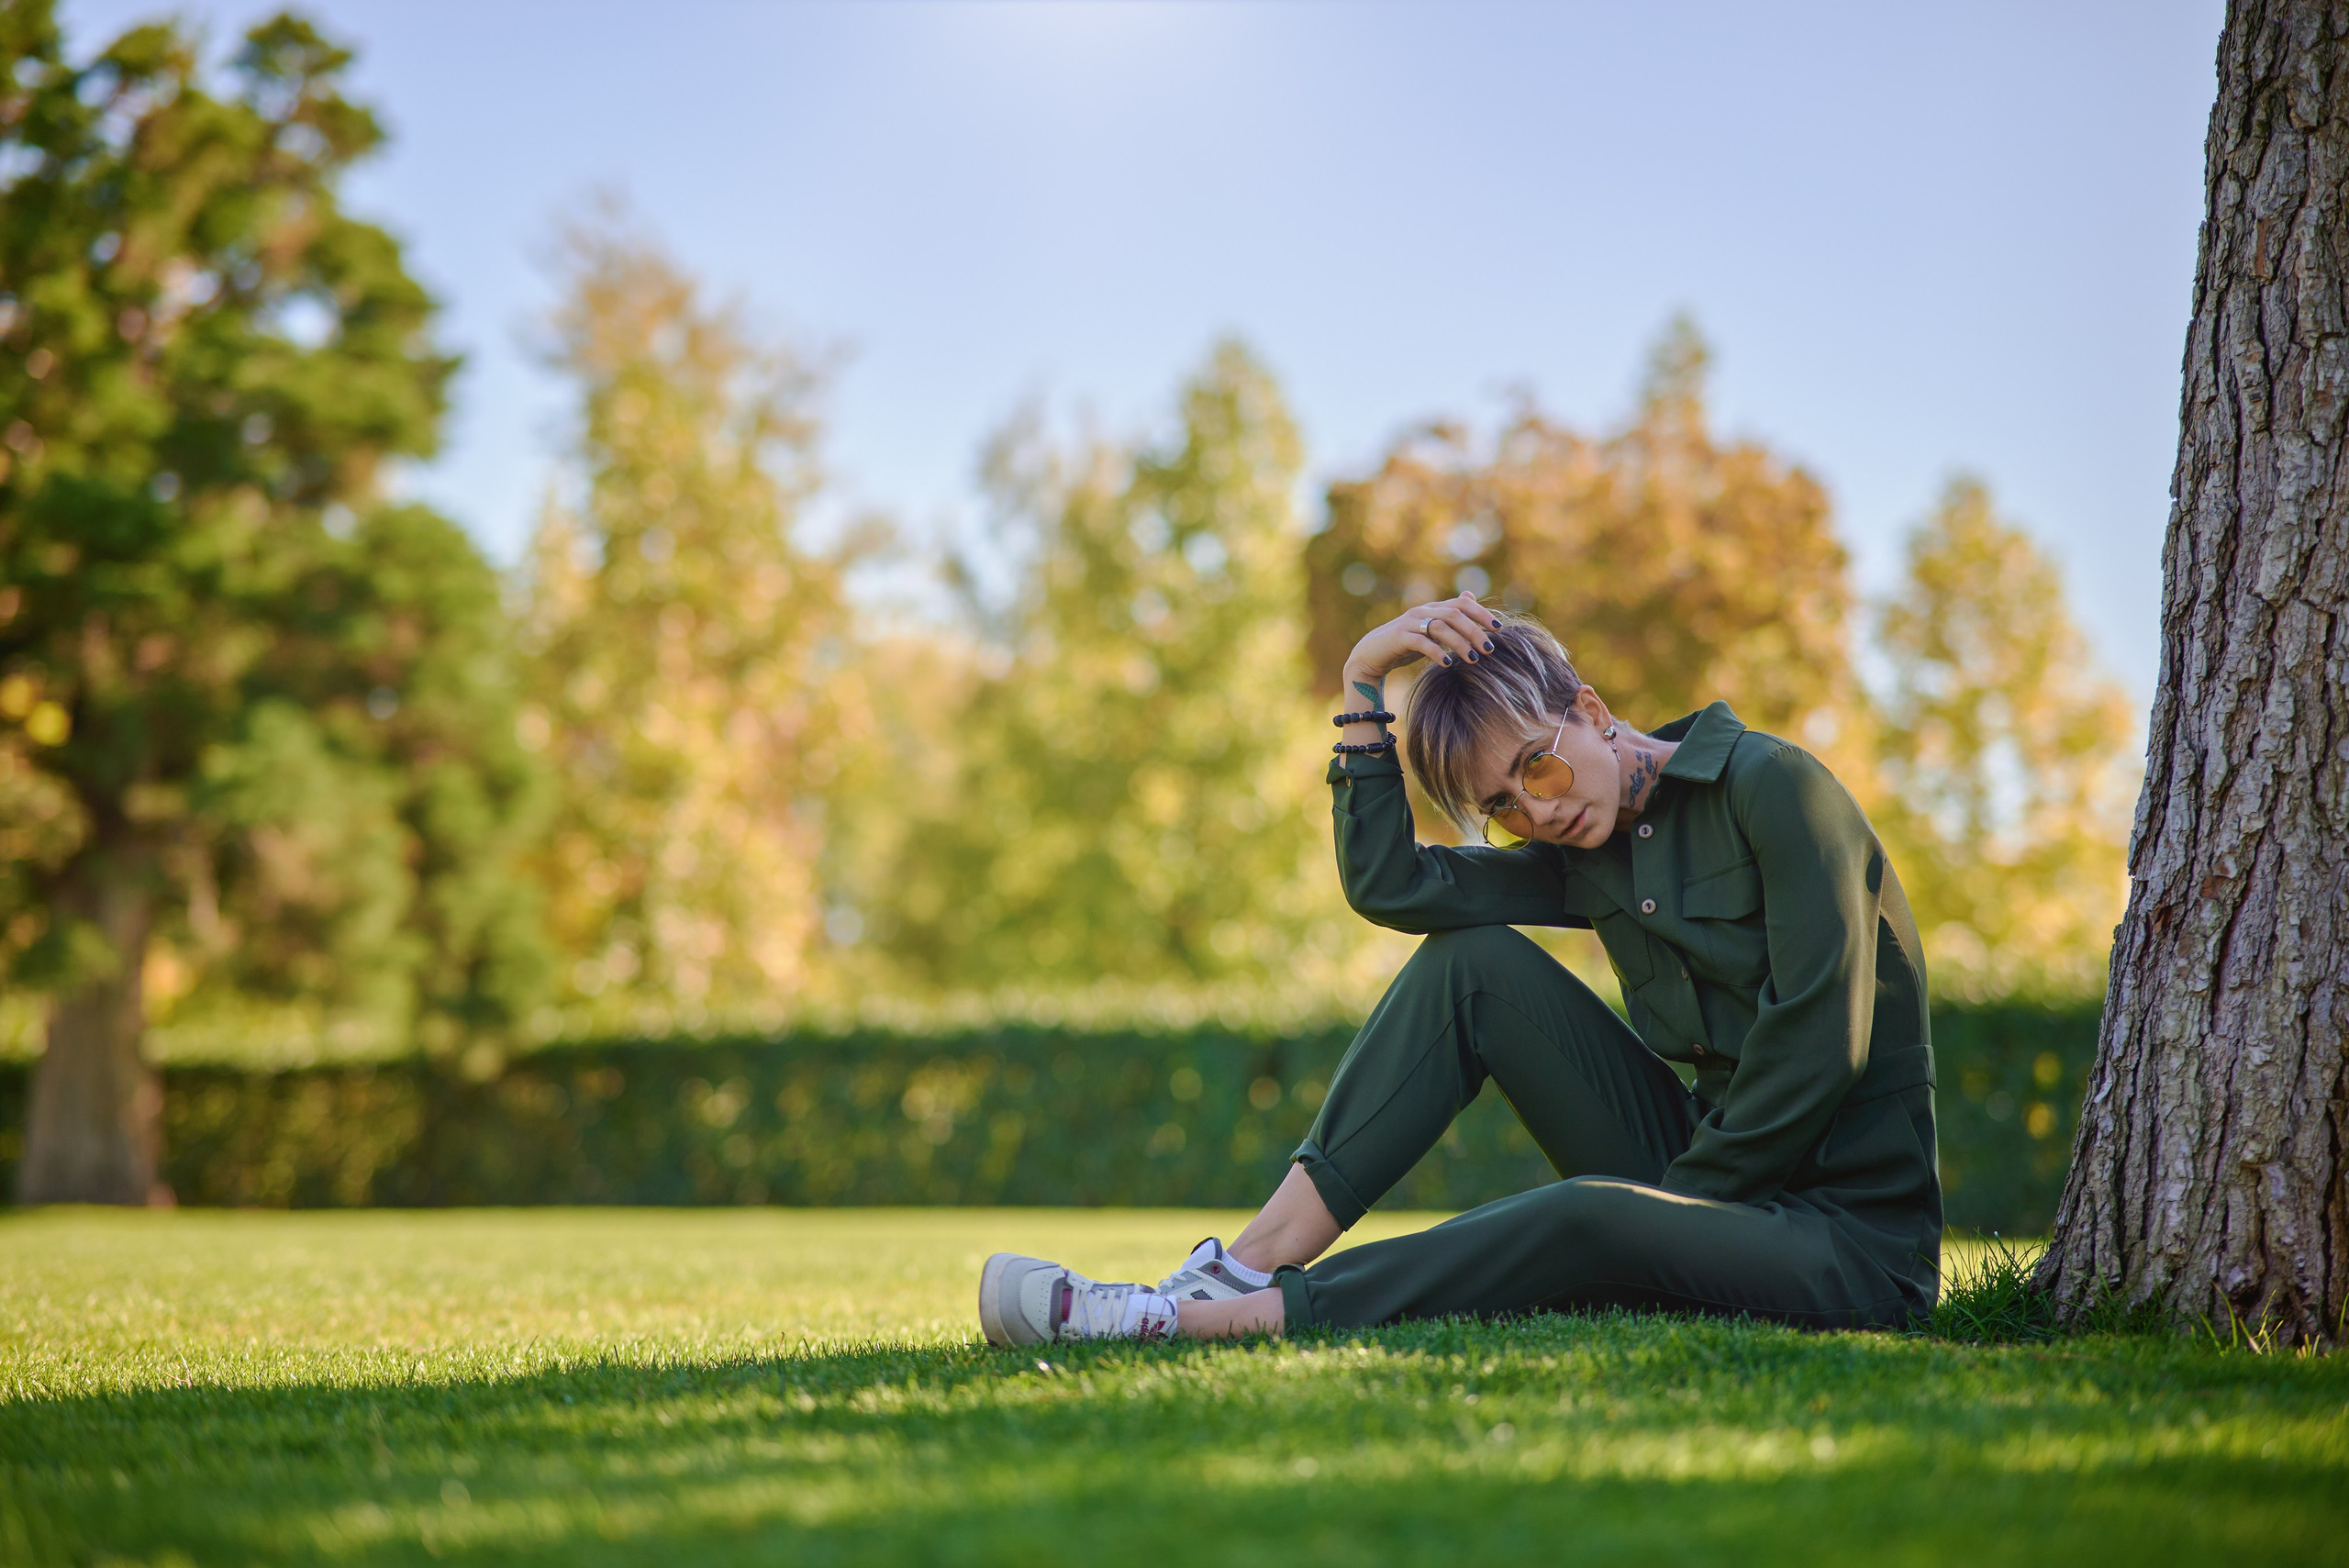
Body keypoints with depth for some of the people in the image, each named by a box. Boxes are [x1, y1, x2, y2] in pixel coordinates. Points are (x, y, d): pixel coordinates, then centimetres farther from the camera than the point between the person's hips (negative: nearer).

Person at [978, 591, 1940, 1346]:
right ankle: (1252, 1264, -15)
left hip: (1851, 1231, -7)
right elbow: (1388, 885, -3)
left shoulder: (1773, 785, -10)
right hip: (1710, 1180, 7)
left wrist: (1680, 1205, -14)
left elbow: (1821, 1045, -18)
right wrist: (1364, 683, -4)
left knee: (1590, 1220, -37)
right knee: (1473, 962, -5)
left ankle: (1206, 1321, -33)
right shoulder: (1590, 856, 11)